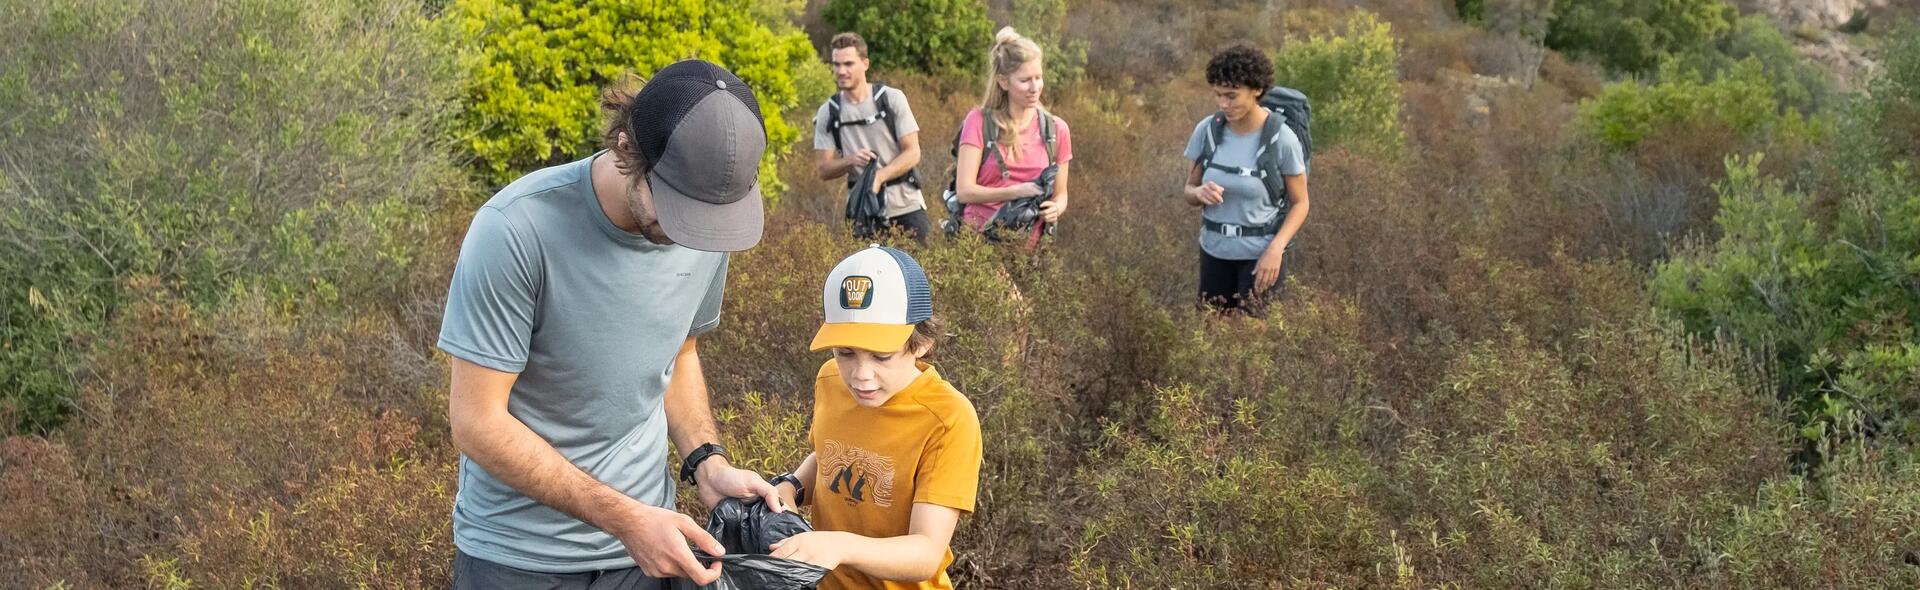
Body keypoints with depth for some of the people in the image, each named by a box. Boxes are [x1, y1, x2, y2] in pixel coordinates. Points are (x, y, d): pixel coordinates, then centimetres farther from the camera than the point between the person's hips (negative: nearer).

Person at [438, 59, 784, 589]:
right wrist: (625, 518, -24)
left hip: (645, 539, 5)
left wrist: (707, 462, -6)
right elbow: (477, 422, -21)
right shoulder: (517, 230, -24)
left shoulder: (709, 228, -7)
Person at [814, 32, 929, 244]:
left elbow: (913, 153, -4)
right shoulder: (828, 113, 4)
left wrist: (880, 176, -19)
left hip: (906, 204, -1)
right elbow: (824, 169, 4)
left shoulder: (892, 98, -1)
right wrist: (850, 161, -17)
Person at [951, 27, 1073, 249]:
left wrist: (1055, 209, -8)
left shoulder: (1056, 129, 7)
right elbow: (964, 190, -8)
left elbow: (1060, 194, 15)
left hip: (1029, 245, 2)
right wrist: (1017, 192, -19)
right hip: (979, 237, -2)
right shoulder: (979, 122, -1)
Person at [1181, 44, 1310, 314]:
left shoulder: (1281, 138, -16)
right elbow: (1189, 190, 5)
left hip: (1261, 253, -4)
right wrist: (1201, 193, -19)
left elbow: (1299, 203, -6)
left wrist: (1275, 249, -20)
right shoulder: (1207, 130, -6)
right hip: (1215, 250, 4)